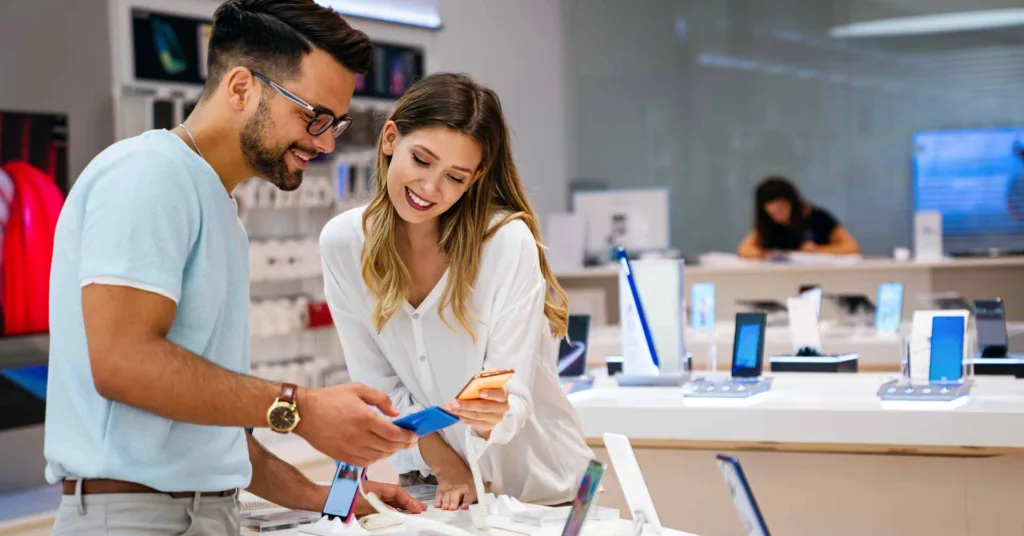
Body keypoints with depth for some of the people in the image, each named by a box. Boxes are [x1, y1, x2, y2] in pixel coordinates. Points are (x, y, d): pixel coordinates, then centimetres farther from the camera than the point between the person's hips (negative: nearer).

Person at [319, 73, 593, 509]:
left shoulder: (508, 240, -16)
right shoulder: (342, 243, -7)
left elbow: (513, 398, -17)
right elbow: (379, 385, -1)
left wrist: (492, 416, -37)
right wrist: (446, 468, -8)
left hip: (537, 487, -2)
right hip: (425, 483, 2)